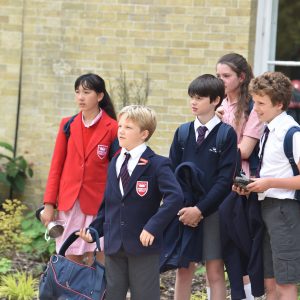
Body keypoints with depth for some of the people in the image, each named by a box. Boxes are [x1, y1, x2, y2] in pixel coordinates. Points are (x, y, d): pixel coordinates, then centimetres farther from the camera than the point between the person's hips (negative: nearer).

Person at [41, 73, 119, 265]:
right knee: (71, 260, 5)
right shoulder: (68, 125, 7)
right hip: (68, 204, 3)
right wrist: (49, 204, 3)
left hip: (97, 204, -3)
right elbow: (56, 166, 8)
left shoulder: (112, 129, -4)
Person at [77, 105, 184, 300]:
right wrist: (94, 230, 6)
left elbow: (175, 197, -22)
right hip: (114, 245, 6)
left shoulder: (157, 165, -9)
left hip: (144, 246, -6)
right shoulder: (114, 164, 12)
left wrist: (153, 227, -25)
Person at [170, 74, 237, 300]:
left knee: (215, 272, 0)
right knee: (184, 270, 7)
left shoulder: (227, 134, -4)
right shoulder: (183, 133, 7)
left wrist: (200, 209, -16)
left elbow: (225, 179, -10)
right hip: (184, 213, 3)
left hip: (213, 212, -3)